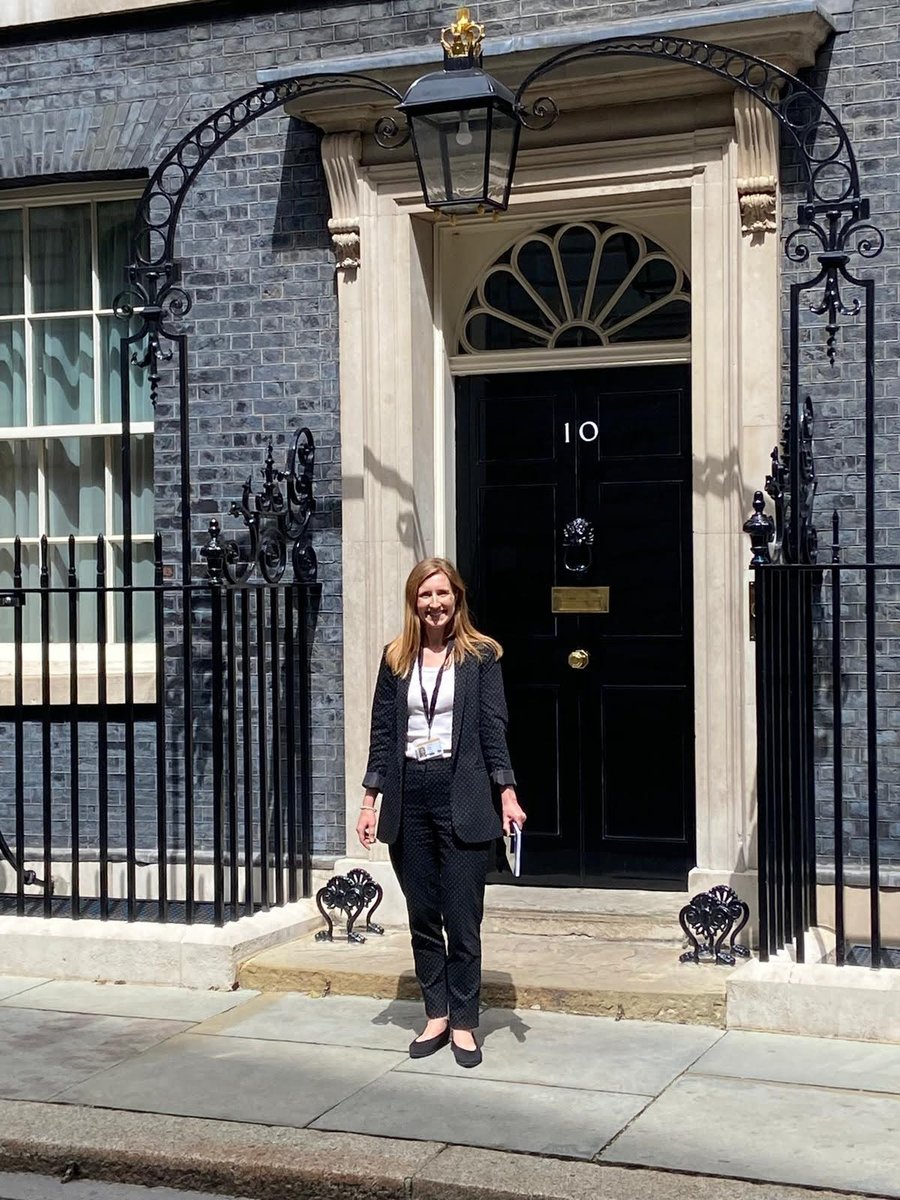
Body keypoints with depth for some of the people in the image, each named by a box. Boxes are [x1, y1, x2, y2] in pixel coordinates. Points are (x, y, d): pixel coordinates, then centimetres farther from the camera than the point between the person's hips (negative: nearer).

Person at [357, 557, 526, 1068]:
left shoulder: (481, 655, 1)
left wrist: (508, 794, -10)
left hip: (461, 797, -3)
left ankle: (464, 1023, 9)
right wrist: (370, 801, 5)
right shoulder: (397, 658, 9)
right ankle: (437, 1015, 21)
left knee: (463, 920, -1)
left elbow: (494, 729, -2)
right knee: (422, 918, 9)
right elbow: (382, 733, 9)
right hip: (408, 797, 3)